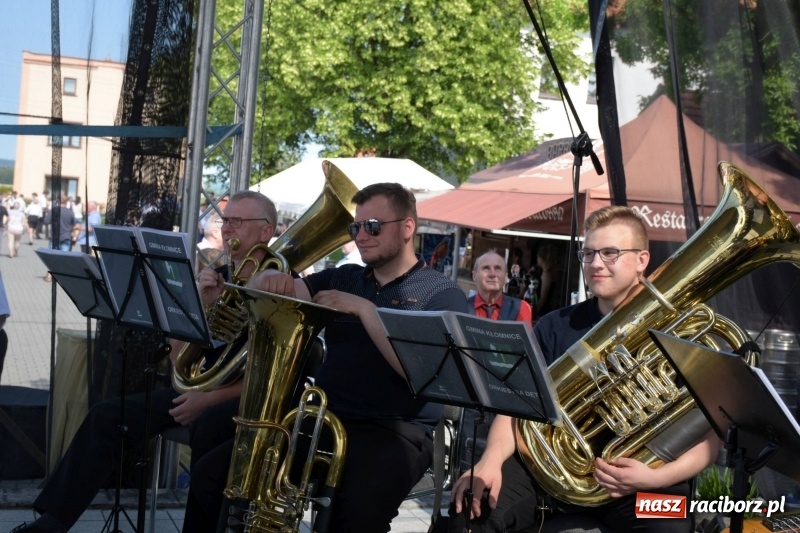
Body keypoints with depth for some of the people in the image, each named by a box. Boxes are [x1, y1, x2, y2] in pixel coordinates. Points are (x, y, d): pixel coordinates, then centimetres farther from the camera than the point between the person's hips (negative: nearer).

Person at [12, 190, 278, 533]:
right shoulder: (215, 278, 10)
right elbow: (178, 359, 6)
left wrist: (211, 398, -20)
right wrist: (201, 304, -9)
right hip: (201, 388, 6)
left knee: (207, 427, -39)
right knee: (107, 415, -10)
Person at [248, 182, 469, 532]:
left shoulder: (442, 294, 1)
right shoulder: (344, 278, 16)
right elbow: (258, 289, 9)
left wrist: (363, 308, -17)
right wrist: (271, 280, -14)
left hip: (396, 432, -4)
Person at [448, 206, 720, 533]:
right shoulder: (555, 327, 11)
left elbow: (707, 437, -2)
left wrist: (655, 478, -20)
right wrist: (491, 460, -16)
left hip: (638, 478, -2)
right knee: (471, 505, -21)